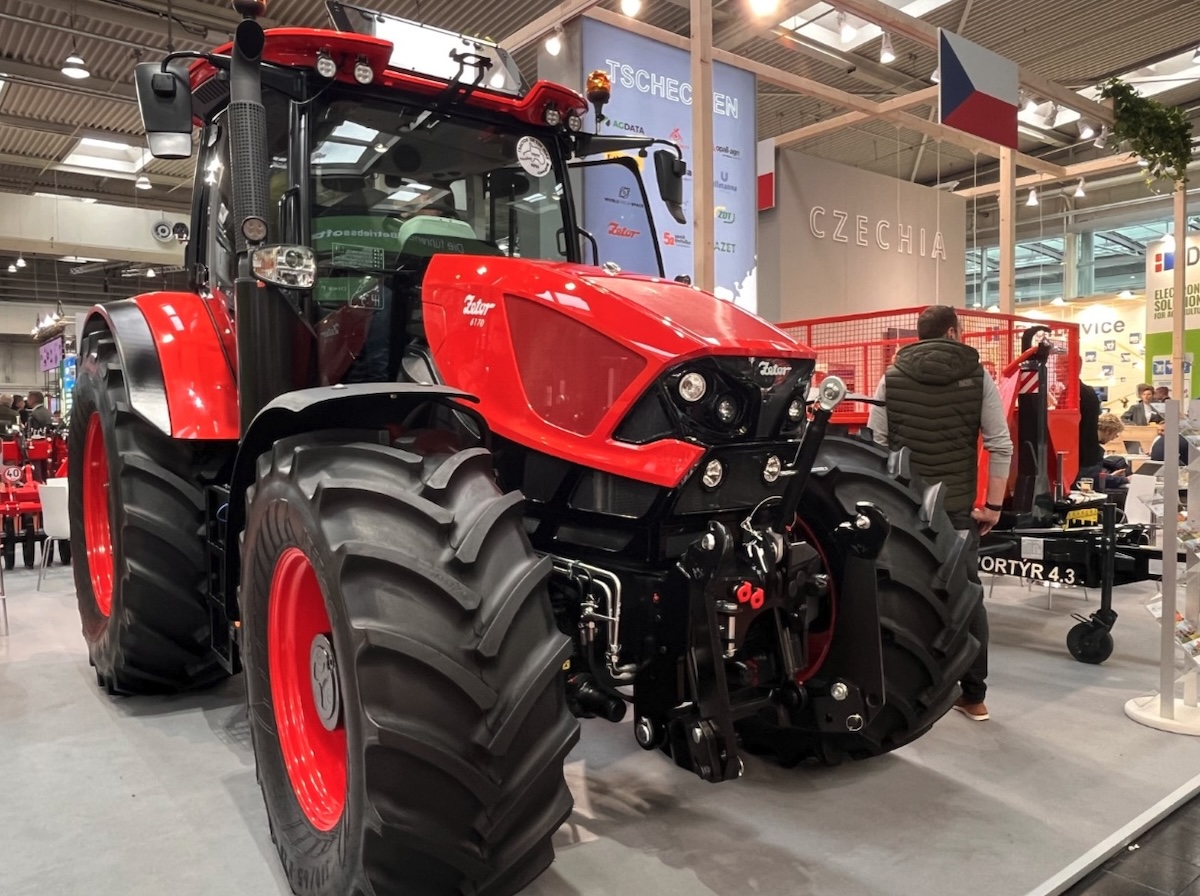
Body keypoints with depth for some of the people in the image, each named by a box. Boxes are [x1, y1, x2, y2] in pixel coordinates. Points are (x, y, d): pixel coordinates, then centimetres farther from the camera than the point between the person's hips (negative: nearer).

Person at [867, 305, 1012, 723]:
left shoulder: (892, 378, 2)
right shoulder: (978, 377, 2)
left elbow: (875, 445, -2)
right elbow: (1001, 446, -3)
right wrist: (993, 505, 1)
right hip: (959, 505, 0)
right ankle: (974, 695, 17)